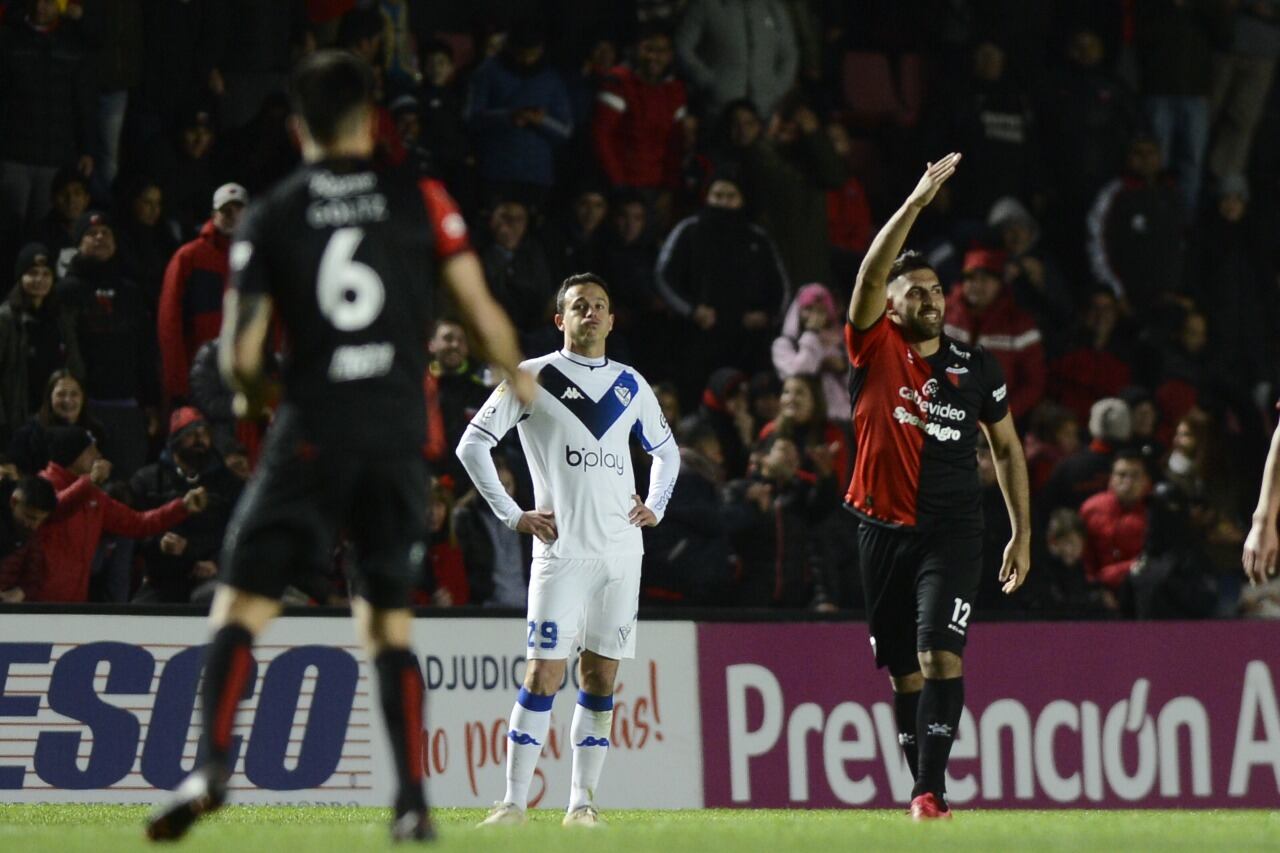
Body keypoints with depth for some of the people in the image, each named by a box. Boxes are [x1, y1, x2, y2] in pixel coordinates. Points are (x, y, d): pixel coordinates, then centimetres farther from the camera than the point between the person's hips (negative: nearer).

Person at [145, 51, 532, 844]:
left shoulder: (271, 218, 2)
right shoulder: (421, 199, 3)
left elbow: (241, 353, 0)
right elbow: (482, 309, 3)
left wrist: (251, 395, 23)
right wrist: (520, 380, 22)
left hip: (314, 432, -2)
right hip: (401, 435, 2)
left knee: (241, 605, -1)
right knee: (389, 618, 13)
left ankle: (212, 768, -21)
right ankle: (414, 800, 4)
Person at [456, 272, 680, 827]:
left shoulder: (630, 384, 15)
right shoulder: (533, 377, 2)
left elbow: (666, 450, 30)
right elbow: (473, 445, 1)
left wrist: (655, 506, 13)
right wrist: (513, 515, -4)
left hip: (621, 552, 4)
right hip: (561, 548, -4)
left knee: (600, 677, 4)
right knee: (544, 673, -11)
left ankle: (582, 802, 8)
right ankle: (514, 803, -9)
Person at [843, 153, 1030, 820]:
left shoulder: (976, 368, 6)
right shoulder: (876, 350, 0)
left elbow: (1007, 448, 15)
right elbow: (871, 273, -15)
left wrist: (1021, 532, 10)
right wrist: (917, 202, -24)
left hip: (952, 534, -1)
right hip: (884, 532, 1)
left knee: (940, 654, -17)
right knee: (903, 672, 6)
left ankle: (931, 790, -21)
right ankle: (922, 791, 15)